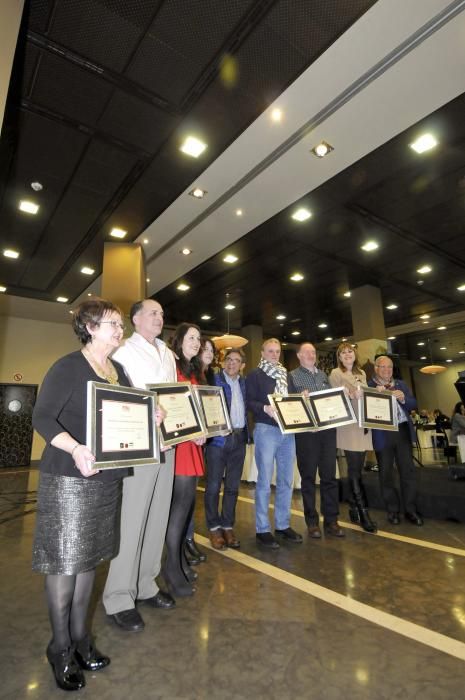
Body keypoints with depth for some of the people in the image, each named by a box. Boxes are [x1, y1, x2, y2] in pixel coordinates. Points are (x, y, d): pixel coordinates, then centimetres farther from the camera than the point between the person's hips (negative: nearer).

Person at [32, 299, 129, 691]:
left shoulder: (118, 371, 10)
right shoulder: (68, 367, -11)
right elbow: (42, 418, -16)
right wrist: (76, 449, -30)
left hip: (108, 477, 7)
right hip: (68, 477, -6)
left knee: (89, 556, 16)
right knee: (64, 560, 5)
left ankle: (80, 637, 33)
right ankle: (60, 648, 26)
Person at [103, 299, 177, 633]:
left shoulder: (168, 354, 16)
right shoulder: (125, 352, -3)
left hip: (169, 443, 7)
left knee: (158, 517, 13)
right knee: (132, 519, -1)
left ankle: (145, 584, 29)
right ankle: (119, 598, 15)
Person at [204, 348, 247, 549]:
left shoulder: (244, 383, 13)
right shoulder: (213, 380, -2)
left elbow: (248, 407, 15)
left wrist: (246, 433, 4)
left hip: (239, 438, 5)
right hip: (219, 437, -5)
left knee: (233, 486, 13)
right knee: (213, 486, 3)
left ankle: (227, 526, 25)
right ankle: (214, 528, 18)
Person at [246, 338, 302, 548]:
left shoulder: (286, 375, 17)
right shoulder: (254, 375, 1)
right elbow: (249, 402, -8)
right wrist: (265, 408, -25)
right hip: (266, 429, -5)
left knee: (286, 480, 10)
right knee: (265, 480, -1)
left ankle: (283, 525, 24)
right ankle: (262, 529, 12)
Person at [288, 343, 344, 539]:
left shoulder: (323, 375, 18)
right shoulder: (292, 376, 4)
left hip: (327, 428, 4)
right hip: (305, 430, -4)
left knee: (329, 475, 7)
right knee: (308, 476, 4)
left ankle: (331, 520, 18)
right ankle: (312, 522, 16)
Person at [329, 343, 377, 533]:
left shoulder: (361, 373, 17)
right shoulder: (336, 373, -1)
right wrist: (350, 395, -25)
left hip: (363, 424, 6)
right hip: (348, 426, -6)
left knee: (357, 468, 10)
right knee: (355, 469, -5)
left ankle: (353, 509, 21)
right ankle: (363, 512, 1)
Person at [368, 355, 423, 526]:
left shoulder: (401, 384, 13)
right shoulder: (368, 386, -3)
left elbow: (413, 404, 8)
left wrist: (403, 398, -11)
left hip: (403, 431, 4)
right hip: (382, 434, -3)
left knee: (408, 471, 6)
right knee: (386, 473, 6)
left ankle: (410, 510, 18)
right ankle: (393, 510, 20)